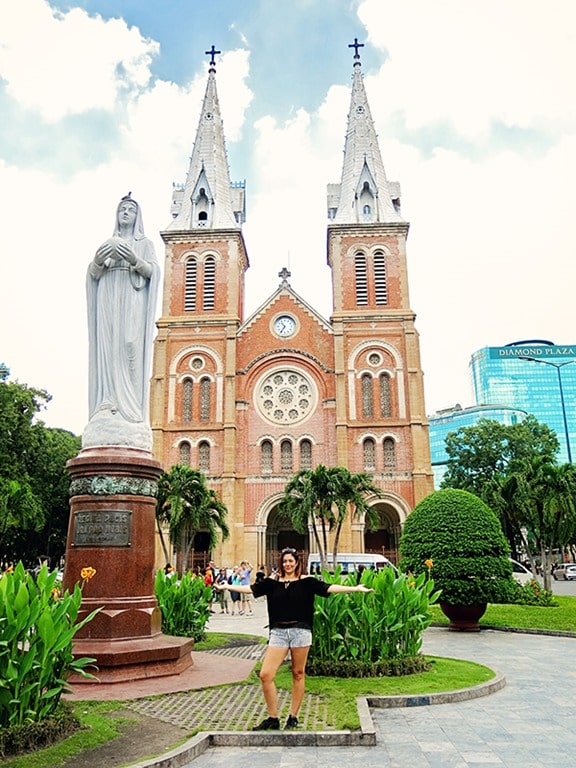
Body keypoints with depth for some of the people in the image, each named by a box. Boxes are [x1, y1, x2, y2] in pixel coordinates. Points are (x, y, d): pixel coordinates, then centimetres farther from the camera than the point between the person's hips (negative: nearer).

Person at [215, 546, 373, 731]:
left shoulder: (306, 582, 1)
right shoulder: (273, 582, 7)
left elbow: (329, 588, -6)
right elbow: (250, 589, 8)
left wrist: (355, 588, -15)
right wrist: (226, 587, 6)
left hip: (300, 632, -2)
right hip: (278, 632, 2)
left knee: (298, 674, 8)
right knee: (265, 675, -4)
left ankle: (293, 717, 24)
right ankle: (273, 719, 12)